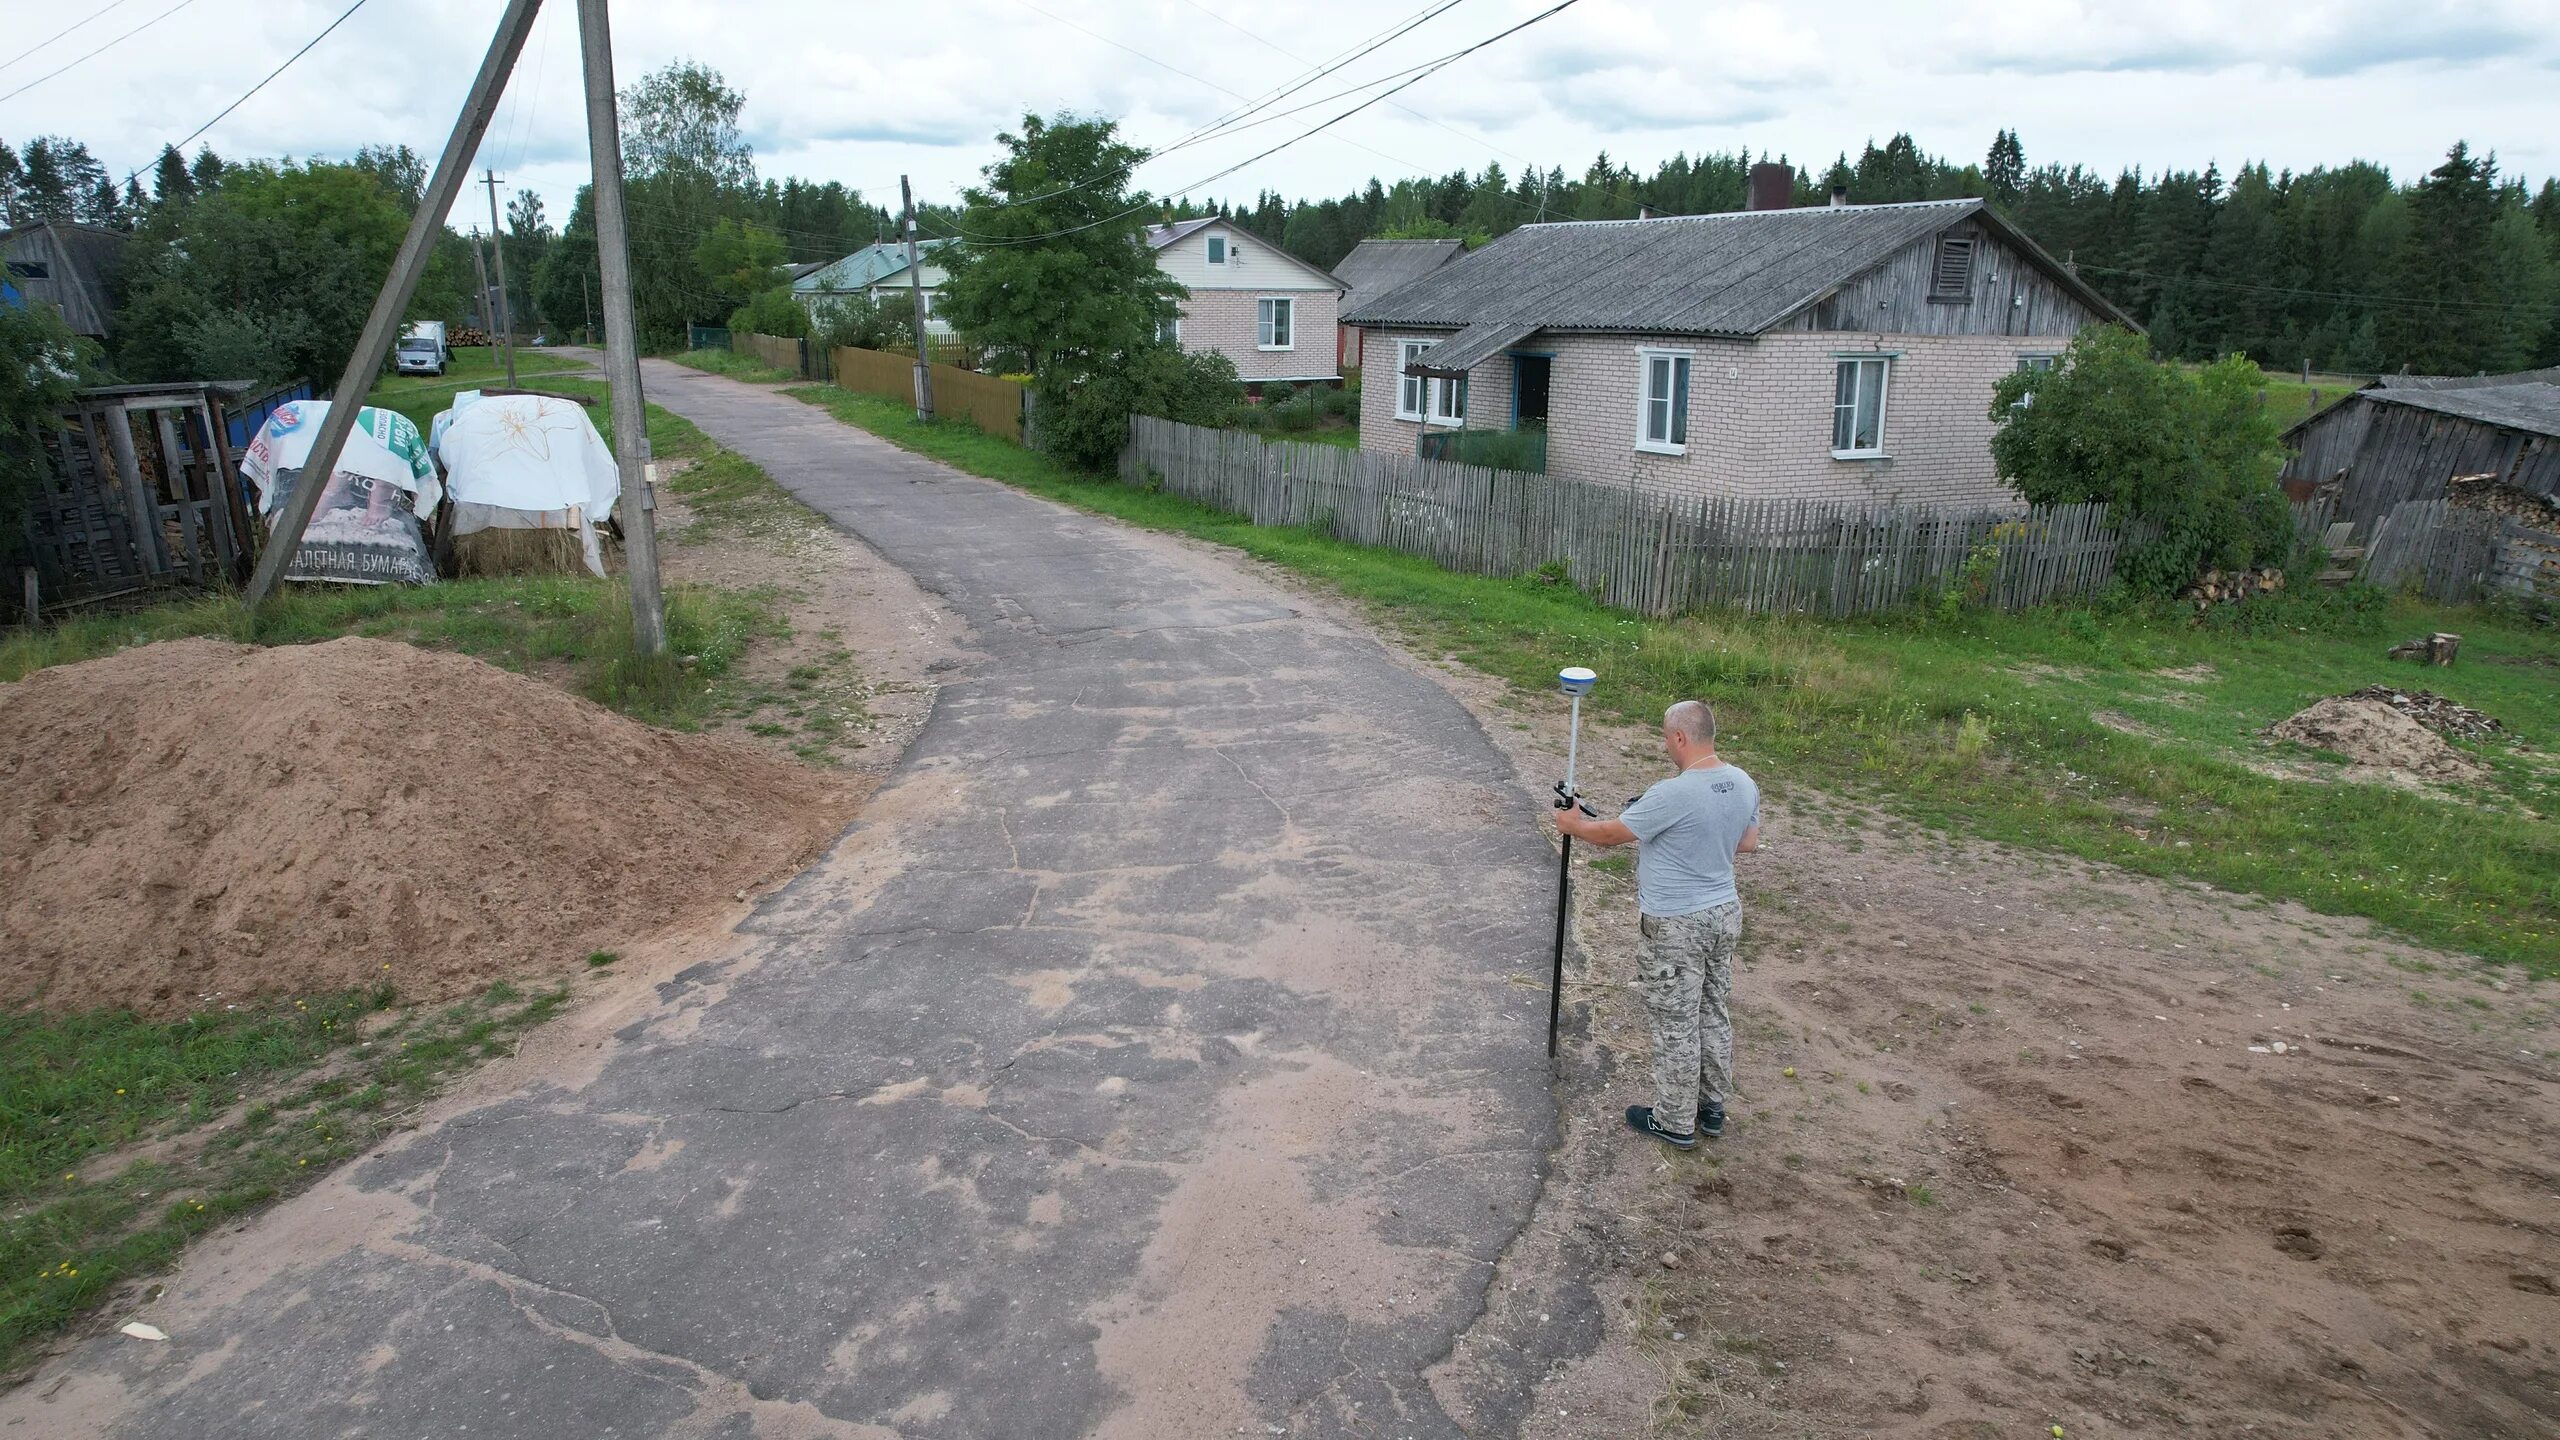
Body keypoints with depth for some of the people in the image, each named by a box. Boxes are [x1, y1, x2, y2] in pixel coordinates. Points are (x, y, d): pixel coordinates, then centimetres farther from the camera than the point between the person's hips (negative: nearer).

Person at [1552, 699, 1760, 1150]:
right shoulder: (1744, 784, -2)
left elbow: (1610, 834, -15)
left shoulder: (1673, 794, -26)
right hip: (1725, 913, 8)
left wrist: (1573, 824, 4)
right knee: (1715, 1012, 20)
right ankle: (1713, 1106, 34)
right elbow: (1748, 843, 13)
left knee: (1675, 1024, 6)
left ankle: (1675, 1122, 19)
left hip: (1676, 926, -8)